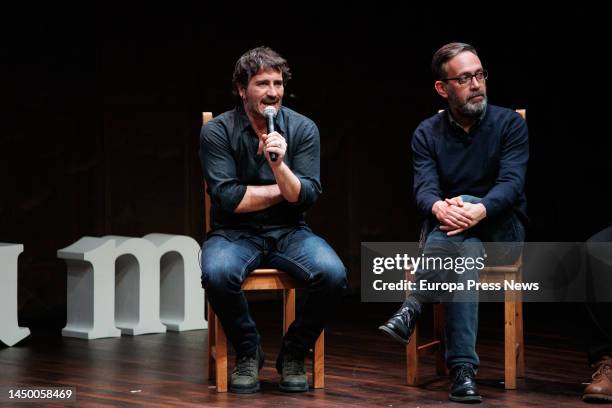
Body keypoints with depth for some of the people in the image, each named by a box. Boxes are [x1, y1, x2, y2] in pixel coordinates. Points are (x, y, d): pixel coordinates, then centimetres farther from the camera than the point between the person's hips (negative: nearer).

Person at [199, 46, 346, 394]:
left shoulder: (303, 129, -1)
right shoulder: (217, 132, -6)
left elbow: (306, 196, -8)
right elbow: (228, 198, -14)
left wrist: (279, 165, -26)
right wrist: (283, 190, -7)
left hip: (289, 233, 2)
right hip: (235, 234, -2)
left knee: (333, 274, -28)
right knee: (217, 274, -36)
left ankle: (294, 353, -1)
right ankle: (248, 351, -6)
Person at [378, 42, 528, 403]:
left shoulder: (509, 124, -2)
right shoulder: (428, 134, 4)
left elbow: (512, 183, -17)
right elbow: (425, 190, -12)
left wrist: (478, 210, -41)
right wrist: (441, 209, -40)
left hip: (502, 229, -1)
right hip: (445, 233, 1)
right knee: (466, 251, -37)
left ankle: (412, 308, -40)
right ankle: (464, 372, -44)